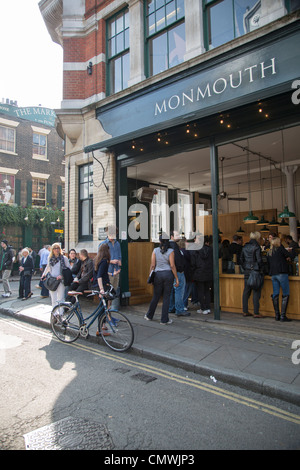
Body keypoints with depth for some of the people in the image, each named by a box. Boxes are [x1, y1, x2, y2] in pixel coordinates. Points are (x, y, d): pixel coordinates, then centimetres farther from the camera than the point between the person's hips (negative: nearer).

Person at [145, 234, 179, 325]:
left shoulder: (155, 250, 1)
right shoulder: (170, 251, -4)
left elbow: (152, 265, 0)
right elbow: (172, 266, -10)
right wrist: (176, 278, -5)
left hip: (158, 274, 2)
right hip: (168, 274, -2)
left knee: (156, 296, 15)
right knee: (166, 297, 6)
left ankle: (149, 316, 29)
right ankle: (164, 320, 12)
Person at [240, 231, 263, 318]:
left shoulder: (245, 247, 9)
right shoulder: (256, 247, -10)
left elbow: (241, 259, 12)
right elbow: (259, 260, -14)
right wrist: (260, 268, -1)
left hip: (247, 272, 6)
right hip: (255, 271, -6)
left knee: (246, 291, 10)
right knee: (256, 292, 0)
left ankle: (245, 311, 16)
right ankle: (256, 313, 2)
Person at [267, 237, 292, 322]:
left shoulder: (269, 253, 15)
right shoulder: (280, 248, -2)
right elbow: (288, 256, 0)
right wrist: (287, 258, 20)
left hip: (273, 275, 6)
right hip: (282, 273, -6)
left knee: (275, 295, 7)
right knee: (286, 294, -2)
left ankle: (277, 315, 10)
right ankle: (283, 316, -6)